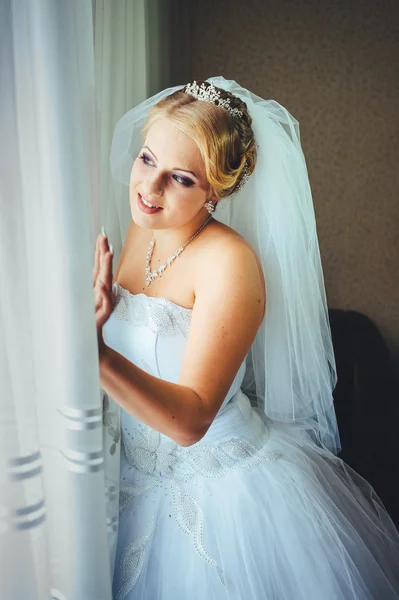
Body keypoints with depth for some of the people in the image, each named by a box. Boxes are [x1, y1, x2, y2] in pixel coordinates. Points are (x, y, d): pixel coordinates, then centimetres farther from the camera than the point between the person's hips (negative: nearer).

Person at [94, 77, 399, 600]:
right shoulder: (142, 229, -3)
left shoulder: (230, 262, -26)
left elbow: (190, 419, -30)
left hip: (224, 489, -6)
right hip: (142, 477, 7)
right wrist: (85, 317, -14)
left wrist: (95, 352, -45)